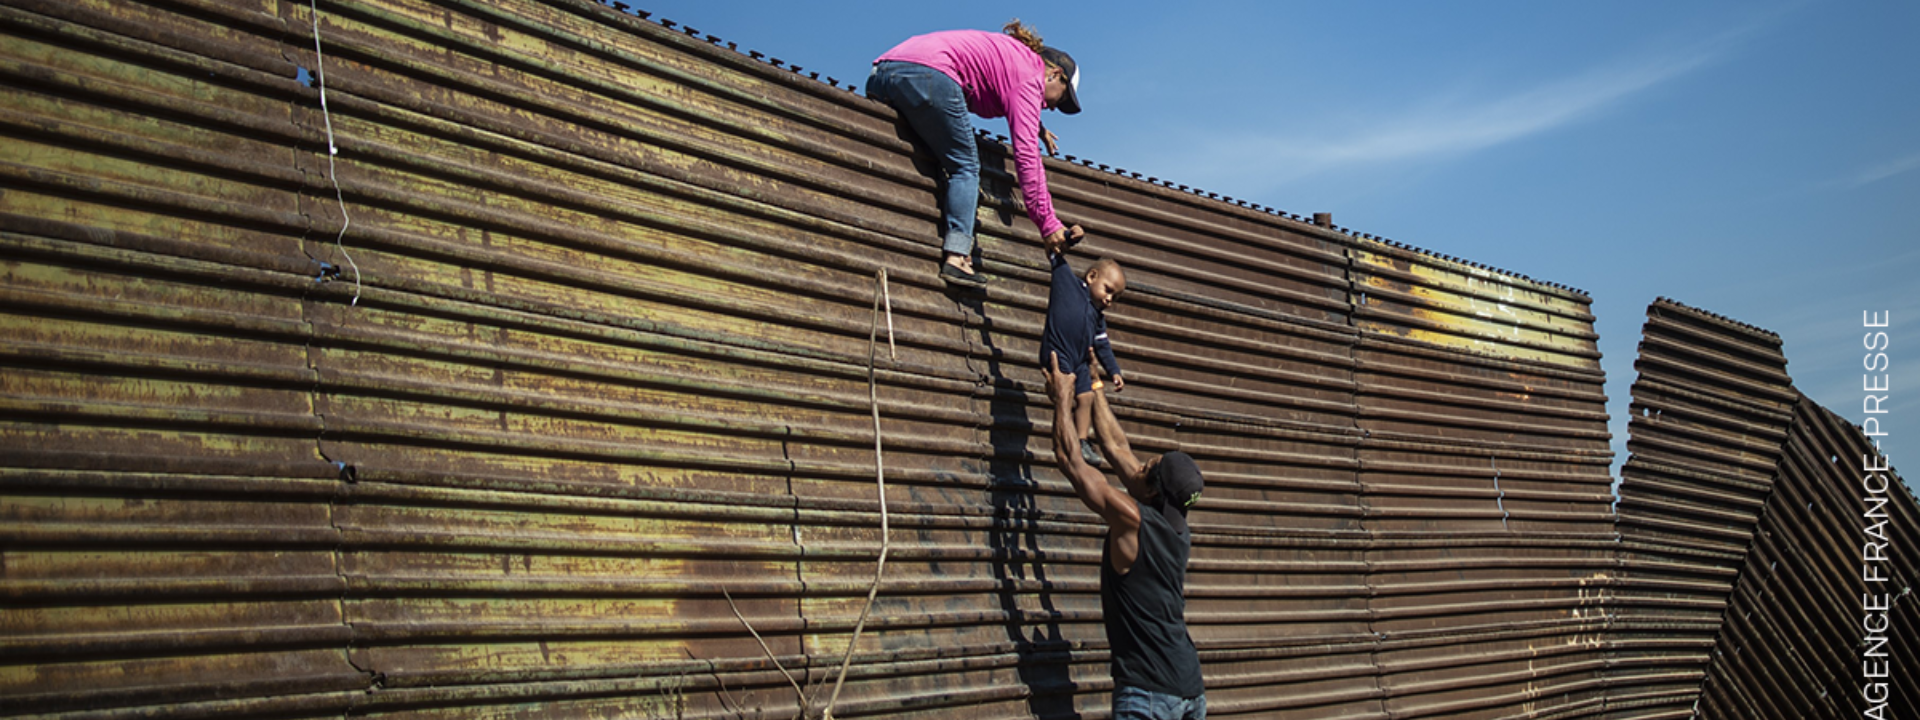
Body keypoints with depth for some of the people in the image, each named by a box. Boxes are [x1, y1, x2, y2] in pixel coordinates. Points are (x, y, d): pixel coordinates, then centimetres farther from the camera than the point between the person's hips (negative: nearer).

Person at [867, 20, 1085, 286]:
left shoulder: (1011, 54, 29)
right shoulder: (1029, 75, 3)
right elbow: (1026, 155, -7)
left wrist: (1034, 126, 49)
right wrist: (1048, 224, -8)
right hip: (929, 73, -9)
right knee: (965, 167, 0)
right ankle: (956, 256, -15)